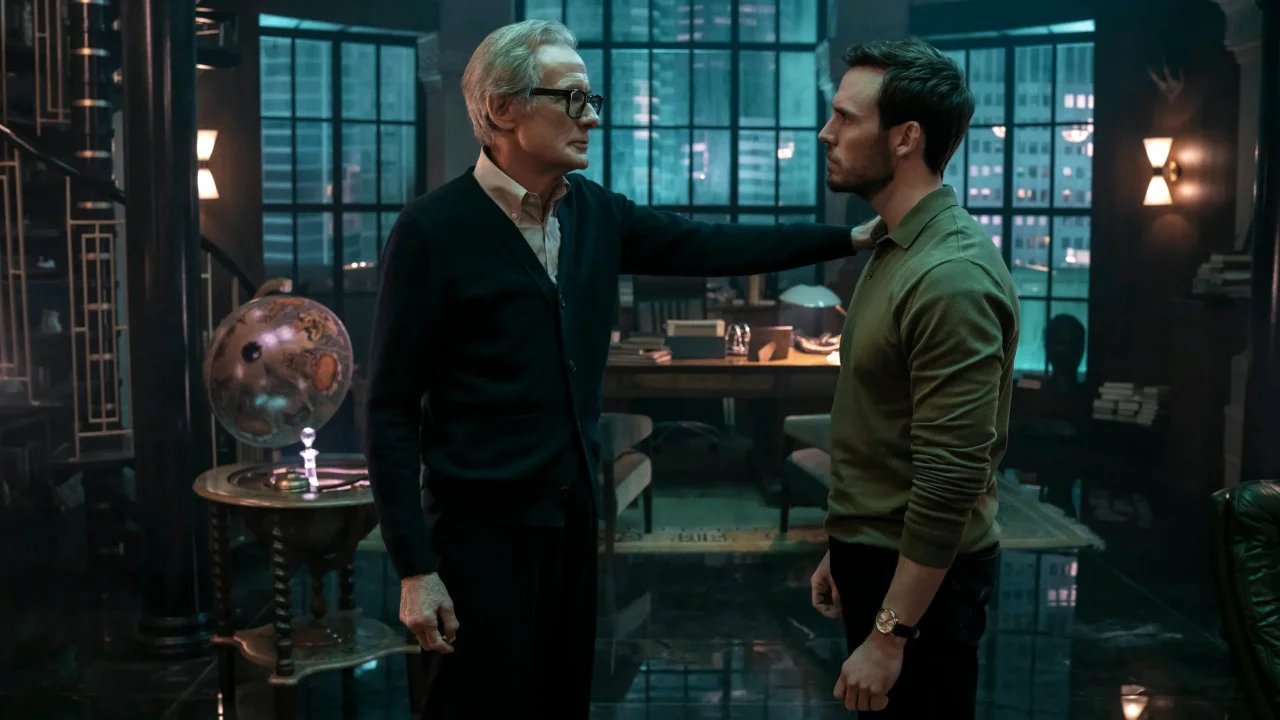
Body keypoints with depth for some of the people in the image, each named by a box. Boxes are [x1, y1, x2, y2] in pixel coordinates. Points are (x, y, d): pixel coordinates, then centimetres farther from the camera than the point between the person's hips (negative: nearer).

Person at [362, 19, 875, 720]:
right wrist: (414, 568, -15)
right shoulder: (432, 230, -14)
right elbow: (391, 408, -13)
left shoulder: (595, 211, 4)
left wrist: (852, 236, 8)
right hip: (483, 528, -6)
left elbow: (708, 246, 13)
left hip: (575, 510, 6)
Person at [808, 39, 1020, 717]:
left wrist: (889, 634, -22)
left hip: (920, 575, -9)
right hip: (874, 554, 9)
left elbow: (950, 479, -25)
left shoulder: (951, 276, -23)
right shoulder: (894, 248, 7)